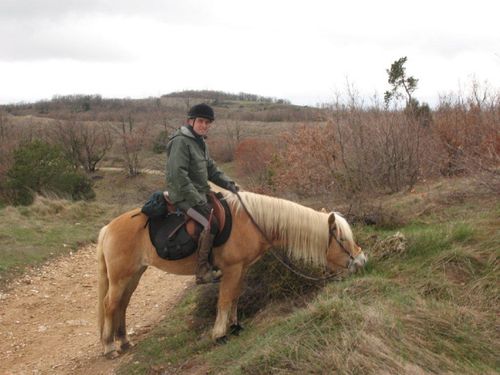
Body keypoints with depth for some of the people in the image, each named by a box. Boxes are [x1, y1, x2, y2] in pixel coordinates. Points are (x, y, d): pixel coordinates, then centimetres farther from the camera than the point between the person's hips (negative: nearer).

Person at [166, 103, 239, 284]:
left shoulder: (200, 142, 14)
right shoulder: (181, 141, -15)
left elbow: (211, 169, 18)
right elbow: (178, 176, -23)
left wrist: (229, 183, 1)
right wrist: (199, 201, -24)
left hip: (200, 193, 10)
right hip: (184, 196, -10)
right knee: (211, 222, -25)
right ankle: (202, 271, -18)